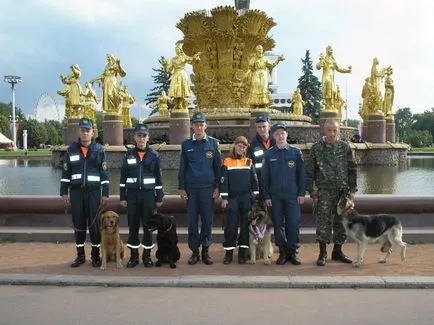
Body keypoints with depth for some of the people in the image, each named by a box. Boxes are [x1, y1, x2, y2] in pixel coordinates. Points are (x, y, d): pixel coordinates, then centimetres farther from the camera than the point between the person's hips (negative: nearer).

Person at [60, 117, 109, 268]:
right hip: (76, 192, 2)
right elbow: (65, 172, 8)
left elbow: (104, 174, 1)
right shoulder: (71, 149, 6)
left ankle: (95, 255, 13)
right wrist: (64, 192, 3)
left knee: (94, 224, 1)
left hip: (93, 192, -2)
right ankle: (80, 255, 19)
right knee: (78, 224, 8)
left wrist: (105, 193, -3)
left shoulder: (99, 150, 1)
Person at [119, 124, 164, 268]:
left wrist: (159, 197, 2)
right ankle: (134, 256, 15)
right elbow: (123, 177, 6)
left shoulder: (154, 155, 2)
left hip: (148, 194, -1)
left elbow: (158, 178, 4)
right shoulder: (129, 154, 5)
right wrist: (123, 197, 3)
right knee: (133, 225, 5)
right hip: (132, 194, 1)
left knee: (148, 225, 3)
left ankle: (147, 255, 14)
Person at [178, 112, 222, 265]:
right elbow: (182, 167, 9)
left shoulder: (213, 143, 4)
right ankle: (194, 251, 13)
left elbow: (218, 166, 5)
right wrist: (181, 188, 3)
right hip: (191, 189, 1)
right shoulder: (186, 145, 7)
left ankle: (205, 251, 13)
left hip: (208, 188, -1)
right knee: (192, 220, 4)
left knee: (207, 220, 2)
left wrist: (217, 187, -1)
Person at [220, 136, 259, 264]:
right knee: (231, 225, -3)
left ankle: (242, 252, 9)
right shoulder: (227, 161, 3)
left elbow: (254, 179, 9)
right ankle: (228, 253, 6)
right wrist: (224, 198, -5)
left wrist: (256, 196, 3)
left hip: (246, 198, 2)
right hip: (232, 198, -1)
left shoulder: (249, 162, 8)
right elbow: (223, 180, 0)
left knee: (245, 224, 2)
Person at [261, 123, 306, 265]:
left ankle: (293, 252, 12)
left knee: (293, 224, -2)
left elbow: (302, 174, 3)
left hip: (292, 195, -1)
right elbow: (264, 176, 5)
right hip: (275, 196, 1)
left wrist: (301, 193, -2)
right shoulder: (269, 154, 4)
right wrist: (266, 196, 0)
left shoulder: (296, 152, 2)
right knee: (278, 225, 6)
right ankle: (283, 252, 17)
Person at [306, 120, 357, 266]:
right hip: (324, 192, -2)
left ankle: (337, 251, 23)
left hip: (343, 191, 2)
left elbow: (352, 169, 8)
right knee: (323, 223, -4)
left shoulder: (345, 147, 5)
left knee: (341, 222, 8)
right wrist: (312, 191, -1)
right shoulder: (316, 148, 1)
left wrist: (352, 190, 3)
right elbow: (310, 171, 3)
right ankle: (323, 253, 8)